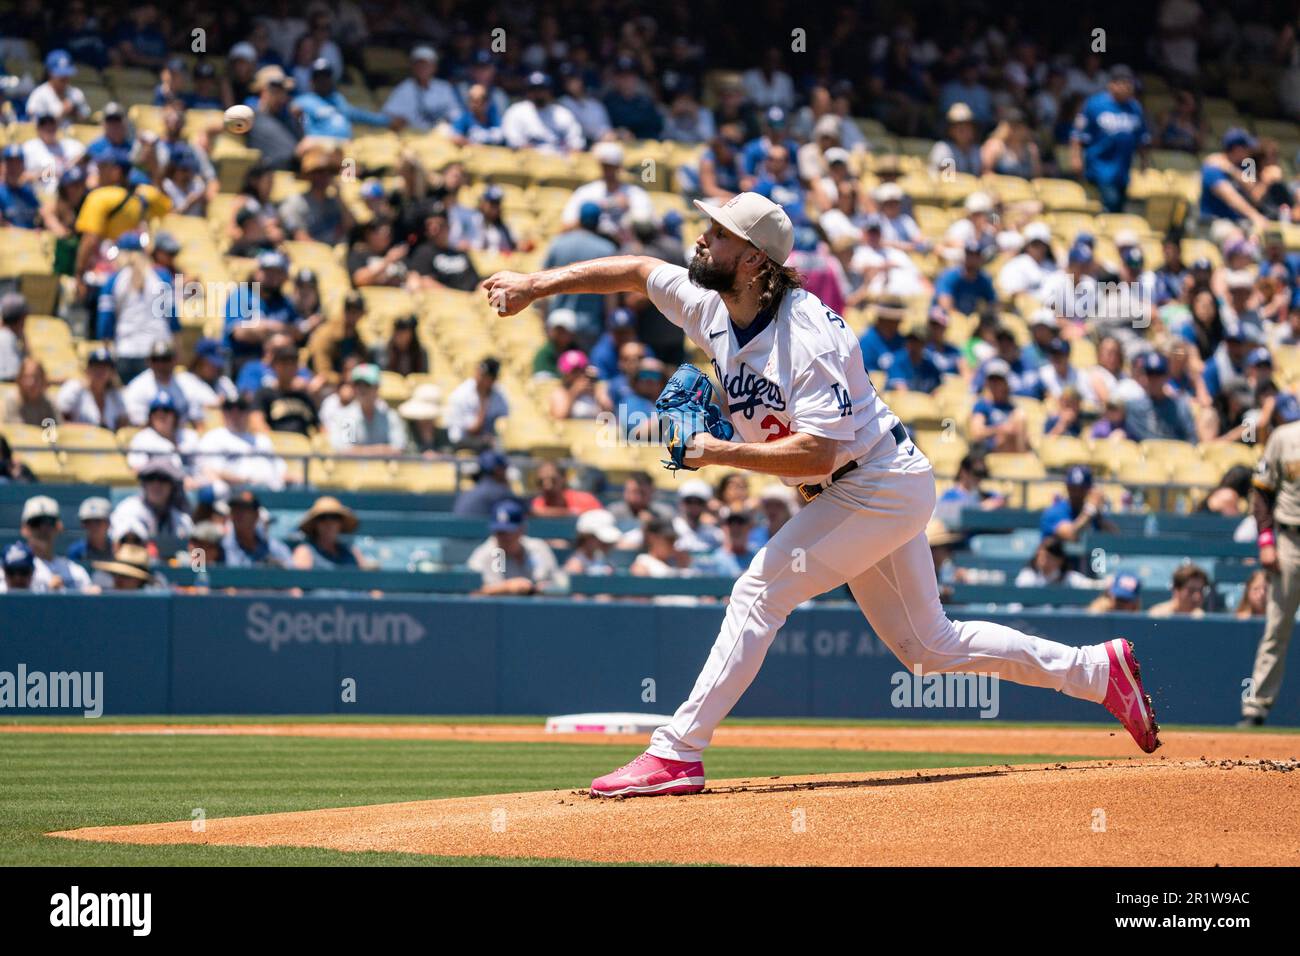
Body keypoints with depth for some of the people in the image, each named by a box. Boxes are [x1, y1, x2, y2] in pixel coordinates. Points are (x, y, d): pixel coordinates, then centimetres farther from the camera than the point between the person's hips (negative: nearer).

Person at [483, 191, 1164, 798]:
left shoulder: (808, 338, -27)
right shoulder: (713, 310, -2)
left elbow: (817, 454, -32)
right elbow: (638, 271, 9)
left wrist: (721, 453, -26)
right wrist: (536, 285, 3)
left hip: (883, 488, -10)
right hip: (869, 495, 10)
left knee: (759, 594, -17)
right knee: (931, 646, 15)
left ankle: (676, 754, -14)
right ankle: (1098, 669, 23)